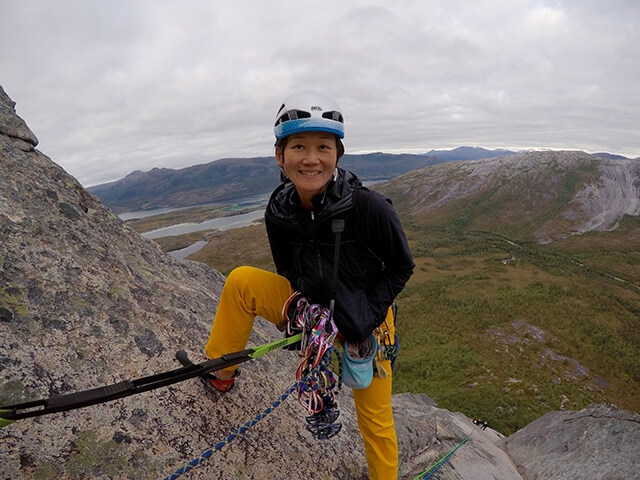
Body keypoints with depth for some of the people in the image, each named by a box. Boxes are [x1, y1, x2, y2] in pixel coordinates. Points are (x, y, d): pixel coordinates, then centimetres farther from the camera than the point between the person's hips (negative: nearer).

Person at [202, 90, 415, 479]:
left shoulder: (369, 207, -29)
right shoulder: (279, 212, -16)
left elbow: (401, 267, -14)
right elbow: (290, 271, 2)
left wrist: (365, 318, -21)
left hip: (366, 321, -2)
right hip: (313, 310, 3)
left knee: (375, 420, 11)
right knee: (241, 280, -16)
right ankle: (221, 372, 4)